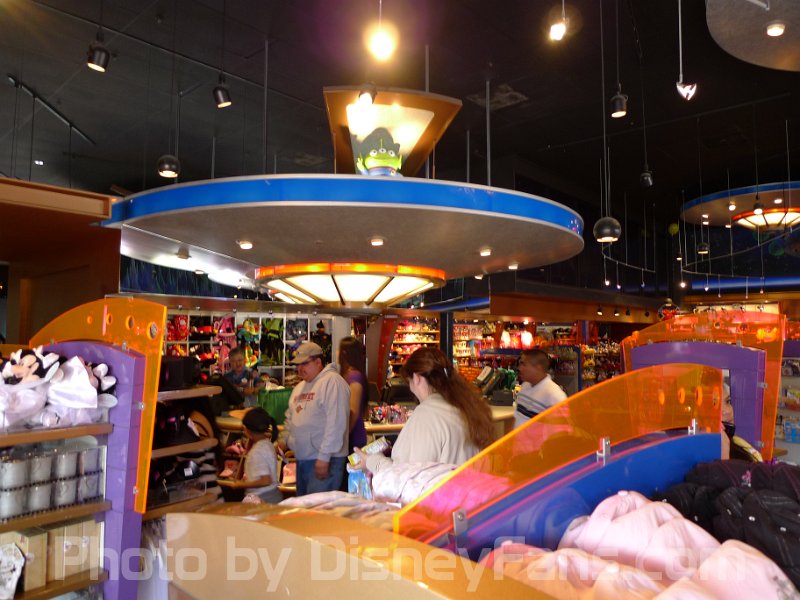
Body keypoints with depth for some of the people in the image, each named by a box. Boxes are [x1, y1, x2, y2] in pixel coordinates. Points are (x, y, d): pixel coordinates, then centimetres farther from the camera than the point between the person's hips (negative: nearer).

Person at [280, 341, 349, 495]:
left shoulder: (332, 381, -12)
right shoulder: (300, 387, 17)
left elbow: (336, 423, -20)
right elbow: (290, 417, 29)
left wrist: (324, 456, -21)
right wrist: (284, 439, 15)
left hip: (324, 460, -8)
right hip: (302, 459, 9)